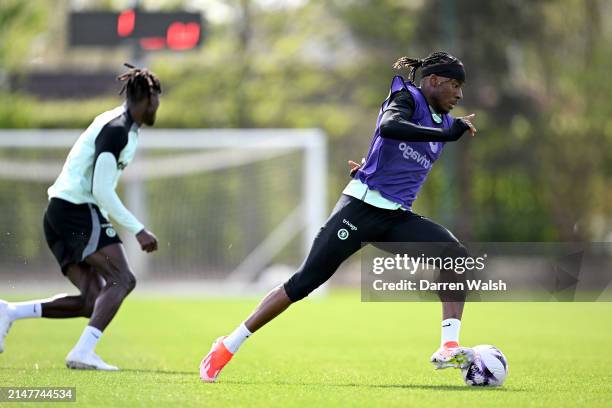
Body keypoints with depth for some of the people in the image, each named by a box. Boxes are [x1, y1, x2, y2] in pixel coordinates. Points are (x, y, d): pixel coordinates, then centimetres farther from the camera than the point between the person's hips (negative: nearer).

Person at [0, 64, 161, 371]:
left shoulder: (117, 124, 17)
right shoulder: (117, 129, -14)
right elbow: (101, 191, -20)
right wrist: (138, 230, -18)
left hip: (61, 212, 10)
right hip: (78, 210, -10)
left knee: (92, 302, 4)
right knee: (122, 279, -14)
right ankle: (83, 352, -24)